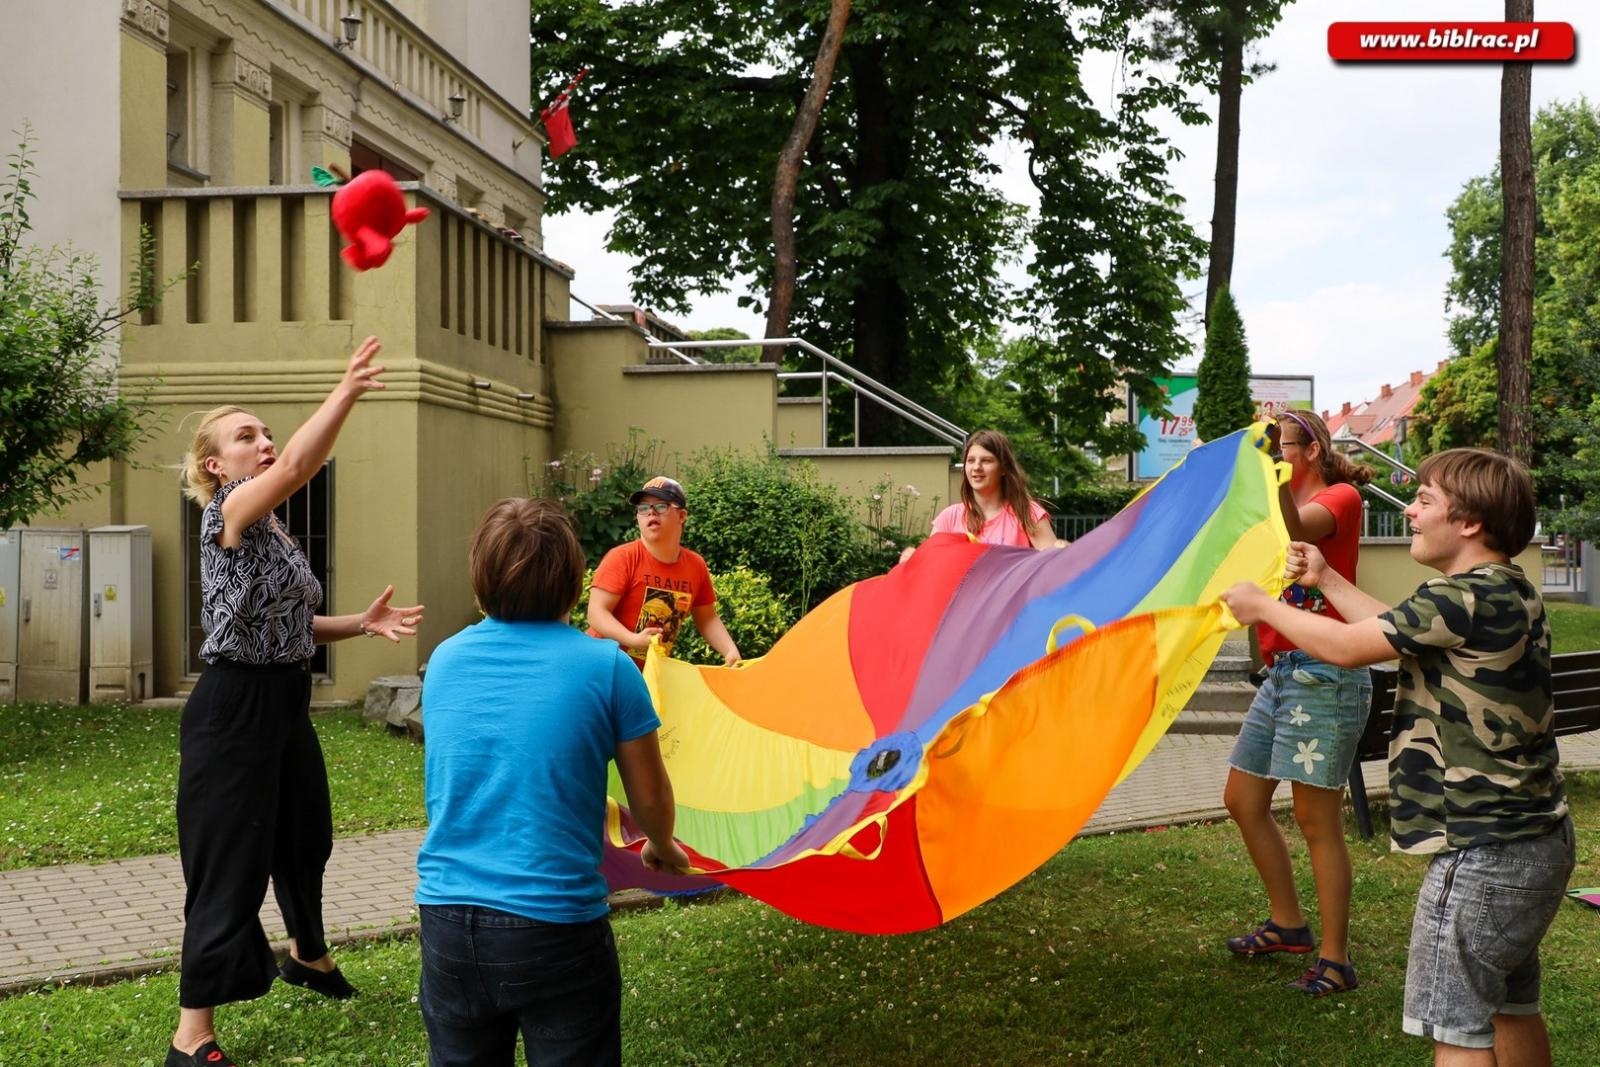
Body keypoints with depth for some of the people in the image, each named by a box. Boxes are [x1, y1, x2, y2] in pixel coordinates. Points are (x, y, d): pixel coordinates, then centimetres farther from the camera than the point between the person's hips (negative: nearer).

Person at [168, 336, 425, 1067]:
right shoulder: (227, 513, -13)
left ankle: (307, 957, 48)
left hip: (286, 704, 9)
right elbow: (296, 467, -34)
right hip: (233, 709, -9)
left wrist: (361, 624, 4)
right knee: (230, 867, -5)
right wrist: (346, 393, -39)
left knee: (305, 839, 23)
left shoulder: (275, 532, 13)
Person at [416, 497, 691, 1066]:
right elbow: (650, 796, 0)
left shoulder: (443, 661, 3)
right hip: (554, 927, -4)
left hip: (446, 919, 4)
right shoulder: (605, 666, -9)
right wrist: (661, 848, 23)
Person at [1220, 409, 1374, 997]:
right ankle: (1288, 923, 29)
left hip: (1323, 676, -9)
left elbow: (1294, 528, -27)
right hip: (1281, 673, 9)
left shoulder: (1340, 497, -5)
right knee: (1243, 800, 14)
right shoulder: (1288, 508, 19)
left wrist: (1272, 465, -34)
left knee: (1317, 820, -5)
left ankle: (1335, 960, 5)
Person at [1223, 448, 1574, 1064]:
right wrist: (1327, 580, 22)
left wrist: (1263, 607, -1)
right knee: (1511, 1009, 22)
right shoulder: (1507, 592, 9)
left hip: (1481, 852, -10)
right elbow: (1400, 632, 20)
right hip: (1530, 840, 10)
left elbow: (1348, 648, -16)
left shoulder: (1468, 598, -21)